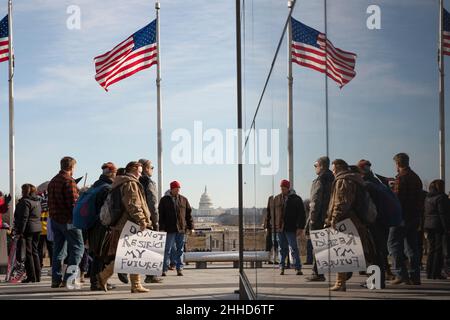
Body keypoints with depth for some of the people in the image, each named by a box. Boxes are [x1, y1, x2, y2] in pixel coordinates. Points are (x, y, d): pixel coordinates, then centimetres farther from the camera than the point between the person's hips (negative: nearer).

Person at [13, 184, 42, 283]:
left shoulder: (25, 202, -12)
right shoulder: (37, 202, 15)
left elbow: (23, 218, -18)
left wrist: (20, 231, -18)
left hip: (28, 230, -9)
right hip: (37, 229, 9)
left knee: (28, 253, -4)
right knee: (35, 252, 13)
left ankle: (31, 277, -5)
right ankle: (37, 277, 15)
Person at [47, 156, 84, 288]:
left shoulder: (53, 181, 15)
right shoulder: (69, 181, -13)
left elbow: (50, 202, 17)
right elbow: (74, 202, -18)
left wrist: (53, 215, 18)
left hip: (55, 219, 9)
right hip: (68, 220, -8)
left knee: (58, 249, 12)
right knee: (77, 247, -2)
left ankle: (56, 279, 10)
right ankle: (68, 279, -8)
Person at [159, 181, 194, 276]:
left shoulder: (183, 199, 10)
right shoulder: (164, 200, 3)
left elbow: (189, 214, 12)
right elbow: (161, 215, 1)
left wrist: (190, 226, 7)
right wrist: (162, 228, -7)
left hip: (181, 229, 3)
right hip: (170, 229, -3)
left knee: (180, 250, 7)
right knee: (167, 250, -3)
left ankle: (179, 268, 12)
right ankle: (164, 269, 1)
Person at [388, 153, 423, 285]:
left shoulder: (401, 177, -10)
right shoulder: (416, 177, 15)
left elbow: (396, 197, -16)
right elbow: (419, 199, 17)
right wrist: (417, 214, 19)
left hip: (402, 216, -8)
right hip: (415, 217, 8)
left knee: (394, 243, -3)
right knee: (412, 246, 9)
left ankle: (401, 274, -10)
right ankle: (415, 276, 8)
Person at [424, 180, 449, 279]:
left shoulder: (427, 198, 13)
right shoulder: (441, 197, -11)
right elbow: (443, 214, -16)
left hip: (428, 225, 8)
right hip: (438, 226, -8)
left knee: (432, 248, 13)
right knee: (439, 249, -3)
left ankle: (429, 272, 14)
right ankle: (436, 273, -4)